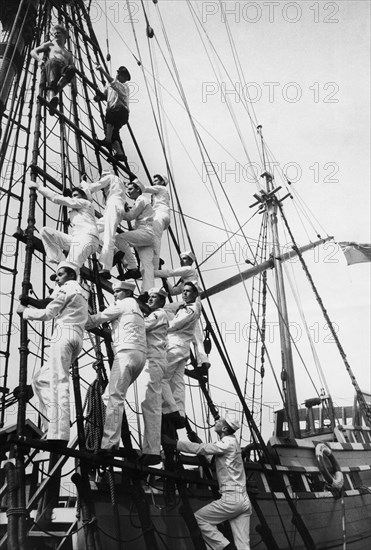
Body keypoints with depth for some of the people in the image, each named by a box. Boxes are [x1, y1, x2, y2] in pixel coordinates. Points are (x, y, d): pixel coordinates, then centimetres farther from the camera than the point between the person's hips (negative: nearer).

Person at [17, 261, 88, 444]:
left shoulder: (67, 288, 3)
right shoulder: (82, 293, 29)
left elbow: (47, 313, 0)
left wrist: (25, 311, 14)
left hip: (64, 334, -9)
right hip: (76, 338, 9)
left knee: (59, 383, -17)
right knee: (40, 380, 11)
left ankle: (58, 436, -25)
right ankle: (51, 426, 0)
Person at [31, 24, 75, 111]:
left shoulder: (68, 54, 39)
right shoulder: (50, 44, 34)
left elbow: (72, 66, 28)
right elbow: (33, 52, 23)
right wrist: (40, 60, 0)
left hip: (63, 69, 2)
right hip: (51, 64, -2)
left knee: (71, 69, -36)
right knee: (53, 61, -41)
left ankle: (54, 92, -55)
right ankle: (51, 97, -64)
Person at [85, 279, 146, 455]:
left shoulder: (125, 303, 7)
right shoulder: (136, 308, 32)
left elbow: (97, 318, 6)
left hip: (127, 352, -9)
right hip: (140, 354, 9)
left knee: (115, 397, -16)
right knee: (114, 395, 11)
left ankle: (108, 444, -24)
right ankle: (113, 441, 6)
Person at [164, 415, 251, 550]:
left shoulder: (228, 443, -11)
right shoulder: (231, 442, 17)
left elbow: (201, 449, -15)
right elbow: (206, 450, 23)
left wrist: (174, 443, -12)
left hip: (231, 498, -9)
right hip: (244, 501, 9)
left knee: (199, 518, 4)